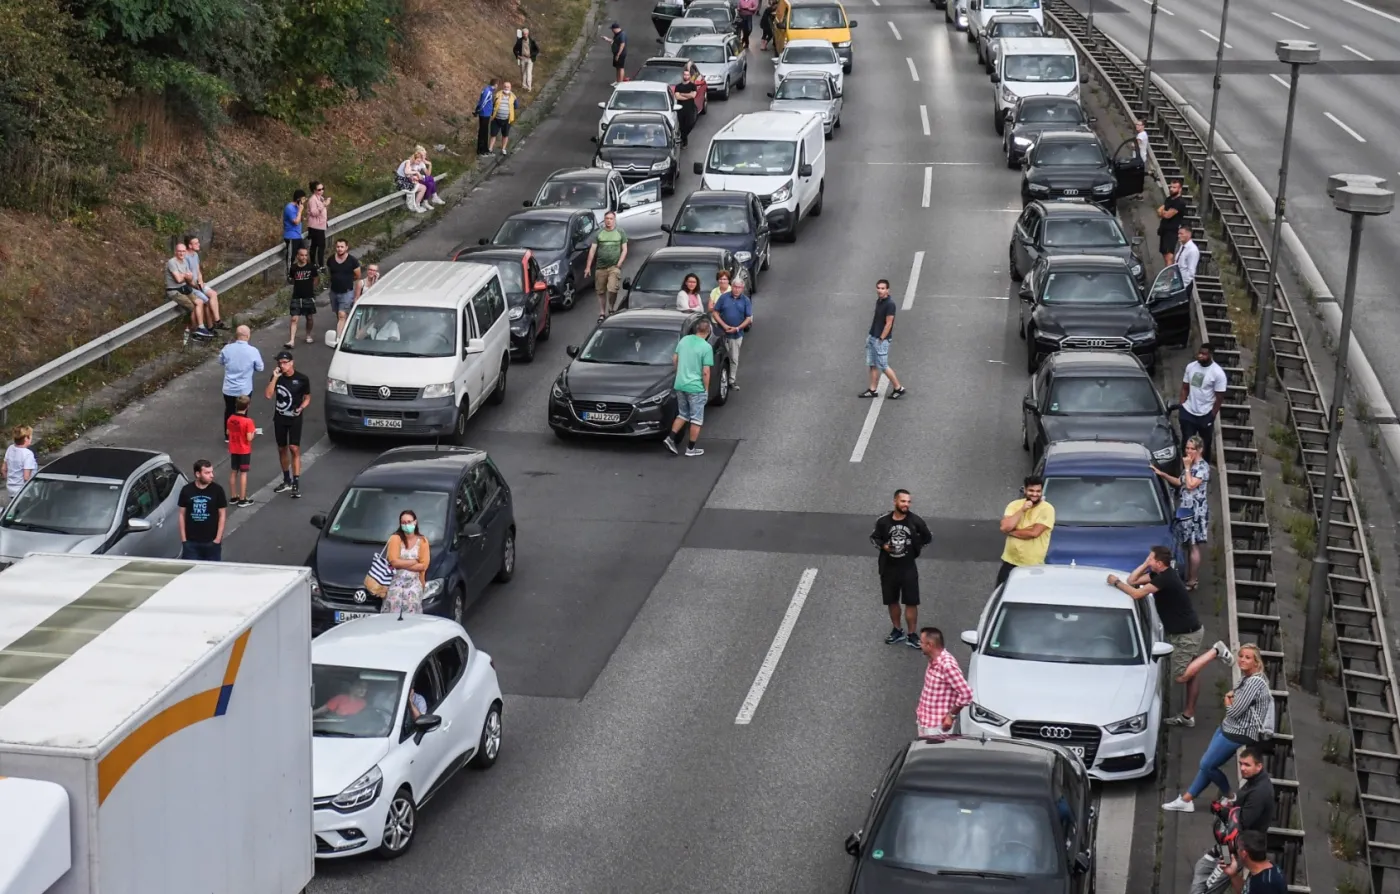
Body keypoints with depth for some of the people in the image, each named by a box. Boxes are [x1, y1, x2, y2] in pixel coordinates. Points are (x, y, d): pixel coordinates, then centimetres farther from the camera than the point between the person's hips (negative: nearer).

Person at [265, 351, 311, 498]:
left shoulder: (302, 379, -8)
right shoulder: (277, 377, -1)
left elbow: (307, 398, 2)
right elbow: (268, 395, -12)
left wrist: (301, 407, -17)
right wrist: (275, 378, -19)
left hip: (294, 418, -4)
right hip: (279, 418, 4)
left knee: (294, 448, -12)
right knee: (282, 449, 12)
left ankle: (296, 483, -12)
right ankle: (286, 480, 27)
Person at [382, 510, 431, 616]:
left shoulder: (422, 541, 4)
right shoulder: (395, 538, -2)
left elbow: (423, 565, -4)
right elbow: (394, 561, -12)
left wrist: (402, 564, -10)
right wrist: (415, 561, -7)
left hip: (414, 583, 2)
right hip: (396, 582, -2)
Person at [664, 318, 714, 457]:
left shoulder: (684, 340, 2)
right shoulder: (706, 347, -15)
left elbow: (674, 359, 11)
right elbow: (705, 372, -15)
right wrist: (706, 389, -4)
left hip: (680, 385, 6)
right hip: (696, 387, -6)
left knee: (682, 414, 21)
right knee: (696, 418, 7)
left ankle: (671, 438, 6)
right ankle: (691, 449, 11)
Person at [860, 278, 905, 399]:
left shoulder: (890, 304, -18)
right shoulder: (878, 301, 8)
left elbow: (888, 324, -19)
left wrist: (881, 339, -17)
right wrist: (870, 335, 15)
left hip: (881, 340, -9)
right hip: (872, 337, 9)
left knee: (883, 366, -3)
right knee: (872, 365, 10)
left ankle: (899, 388, 7)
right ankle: (873, 390, 16)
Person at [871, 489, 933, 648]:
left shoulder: (915, 521, -9)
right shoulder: (883, 521, -9)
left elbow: (928, 537, 8)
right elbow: (873, 537, 6)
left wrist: (916, 548, 3)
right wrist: (883, 546, -12)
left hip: (908, 568, -1)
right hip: (888, 568, 1)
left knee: (911, 602, -1)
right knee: (892, 601, 14)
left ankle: (912, 635, 9)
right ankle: (897, 631, 31)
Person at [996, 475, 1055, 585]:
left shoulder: (1047, 509, -10)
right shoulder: (1015, 505, 1)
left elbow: (1034, 533, -20)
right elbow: (1005, 527, -13)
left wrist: (1011, 532, -10)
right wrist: (1022, 510, -17)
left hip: (1032, 565, -4)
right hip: (1010, 561, 4)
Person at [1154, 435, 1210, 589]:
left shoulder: (1203, 467, -15)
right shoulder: (1191, 465, 13)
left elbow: (1190, 485, -23)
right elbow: (1180, 482, 21)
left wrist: (1187, 467, -15)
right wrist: (1162, 474, 10)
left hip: (1196, 511, -9)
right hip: (1186, 509, 9)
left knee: (1193, 546, -4)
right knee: (1189, 545, 13)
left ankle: (1192, 581, 0)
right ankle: (1189, 578, 20)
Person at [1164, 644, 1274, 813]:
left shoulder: (1255, 682, -24)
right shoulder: (1247, 678, 7)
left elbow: (1235, 711, -23)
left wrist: (1228, 702, -2)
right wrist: (1231, 696, -2)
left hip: (1238, 734, -10)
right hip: (1228, 728, 10)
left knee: (1207, 765, 1)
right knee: (1206, 763, 12)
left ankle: (1230, 798, 21)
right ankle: (1186, 799, 20)